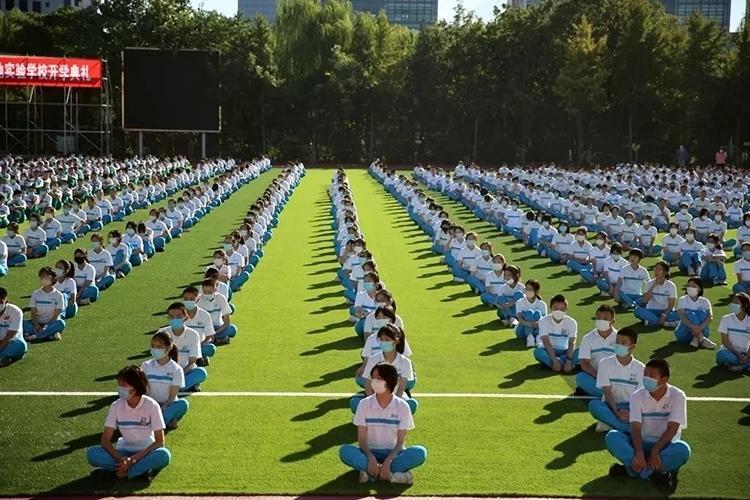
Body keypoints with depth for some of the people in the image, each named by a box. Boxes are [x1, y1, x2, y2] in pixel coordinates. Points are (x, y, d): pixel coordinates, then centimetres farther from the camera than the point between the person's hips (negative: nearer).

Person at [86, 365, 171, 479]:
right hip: (124, 452, 3)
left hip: (146, 453, -3)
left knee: (164, 455, -37)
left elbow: (159, 442, -15)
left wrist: (133, 459, -25)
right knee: (92, 453, -26)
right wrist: (121, 459, -26)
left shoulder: (151, 405, -14)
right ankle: (143, 469, -24)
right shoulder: (116, 406, -7)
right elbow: (105, 439, -8)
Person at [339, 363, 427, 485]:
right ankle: (392, 474, -32)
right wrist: (371, 458, -26)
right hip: (370, 452, 0)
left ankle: (369, 472, -30)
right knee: (345, 451, -30)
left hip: (392, 453, 0)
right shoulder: (364, 404, -4)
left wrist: (388, 461, -26)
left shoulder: (402, 406, -6)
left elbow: (400, 442, -8)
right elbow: (361, 440, -6)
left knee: (420, 453, -29)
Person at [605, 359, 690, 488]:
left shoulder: (677, 396, -9)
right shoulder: (637, 396, -4)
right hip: (642, 444, 2)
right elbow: (635, 427, -14)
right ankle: (654, 473, -39)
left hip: (665, 446, -2)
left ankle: (630, 469, -33)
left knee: (682, 449, -36)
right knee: (611, 437, -26)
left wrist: (655, 452, -29)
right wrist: (639, 453, -32)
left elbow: (672, 429, -16)